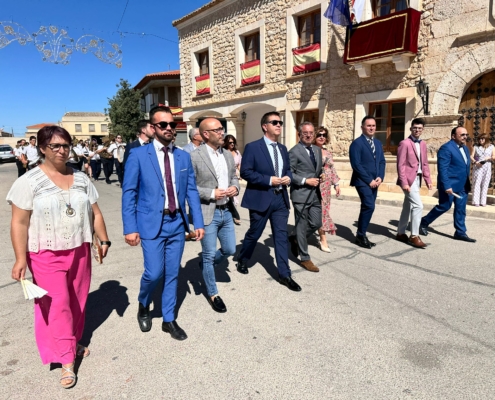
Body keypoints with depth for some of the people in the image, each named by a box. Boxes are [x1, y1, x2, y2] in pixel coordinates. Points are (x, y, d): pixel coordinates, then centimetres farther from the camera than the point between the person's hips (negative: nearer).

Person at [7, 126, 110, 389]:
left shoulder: (81, 178, 4)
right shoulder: (28, 181, -8)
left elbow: (95, 213, 9)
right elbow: (19, 223, -9)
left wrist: (103, 240, 6)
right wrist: (20, 259, -13)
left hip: (79, 251, 4)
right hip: (46, 255, -4)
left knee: (77, 301, 14)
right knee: (57, 305, -1)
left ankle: (73, 343, 35)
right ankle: (66, 361, 11)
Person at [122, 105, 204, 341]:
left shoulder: (183, 156, 6)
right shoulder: (138, 155, -5)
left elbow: (191, 191, 7)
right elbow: (129, 193, -5)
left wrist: (198, 222, 3)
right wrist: (130, 228, -10)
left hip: (177, 223, 4)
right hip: (151, 224, -3)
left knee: (172, 273, 11)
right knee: (154, 273, -4)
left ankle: (169, 320, 28)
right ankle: (143, 306, 29)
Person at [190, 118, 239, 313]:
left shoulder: (228, 155, 8)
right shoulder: (194, 157, -13)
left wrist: (235, 187, -5)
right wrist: (211, 193, -20)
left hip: (226, 211, 7)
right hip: (207, 213, -6)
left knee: (230, 250, 15)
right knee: (209, 254, 6)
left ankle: (206, 264, 44)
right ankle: (213, 294, 24)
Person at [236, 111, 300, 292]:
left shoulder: (283, 149, 12)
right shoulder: (252, 147, -7)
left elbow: (288, 169, 20)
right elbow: (245, 172, -13)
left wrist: (288, 177, -4)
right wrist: (268, 180, -19)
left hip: (281, 198, 5)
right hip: (261, 198, -5)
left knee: (281, 236, 5)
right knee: (254, 234, 11)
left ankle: (284, 275, 12)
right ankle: (242, 260, 37)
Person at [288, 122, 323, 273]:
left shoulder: (318, 150, 12)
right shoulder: (294, 152, -11)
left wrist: (319, 178, 4)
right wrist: (306, 181, -17)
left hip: (315, 194, 7)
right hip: (301, 194, -7)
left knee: (316, 224, 12)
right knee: (302, 227, 4)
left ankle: (295, 239, 36)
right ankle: (305, 258, 16)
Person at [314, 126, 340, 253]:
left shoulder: (327, 152, 13)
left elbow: (332, 170, 16)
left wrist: (336, 183, 13)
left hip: (326, 185, 6)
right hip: (316, 185, -6)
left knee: (324, 209, 7)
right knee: (321, 210, -6)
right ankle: (323, 239, 2)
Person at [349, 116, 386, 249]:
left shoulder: (378, 143, 15)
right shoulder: (356, 143, -8)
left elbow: (382, 161, 14)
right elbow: (356, 164, -15)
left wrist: (380, 177, -3)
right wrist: (369, 180, -15)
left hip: (374, 182, 7)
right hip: (363, 181, -7)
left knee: (367, 207, 9)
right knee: (369, 206, -15)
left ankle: (361, 235, 18)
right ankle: (361, 236, -2)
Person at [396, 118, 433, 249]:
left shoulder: (423, 144, 14)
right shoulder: (404, 143, -10)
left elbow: (424, 164, 17)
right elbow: (400, 165, -14)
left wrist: (428, 180, 10)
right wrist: (404, 182, -19)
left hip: (417, 179, 8)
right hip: (408, 179, -8)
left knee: (408, 206, 13)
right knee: (418, 205, -13)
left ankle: (400, 233, 23)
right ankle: (414, 236, -4)